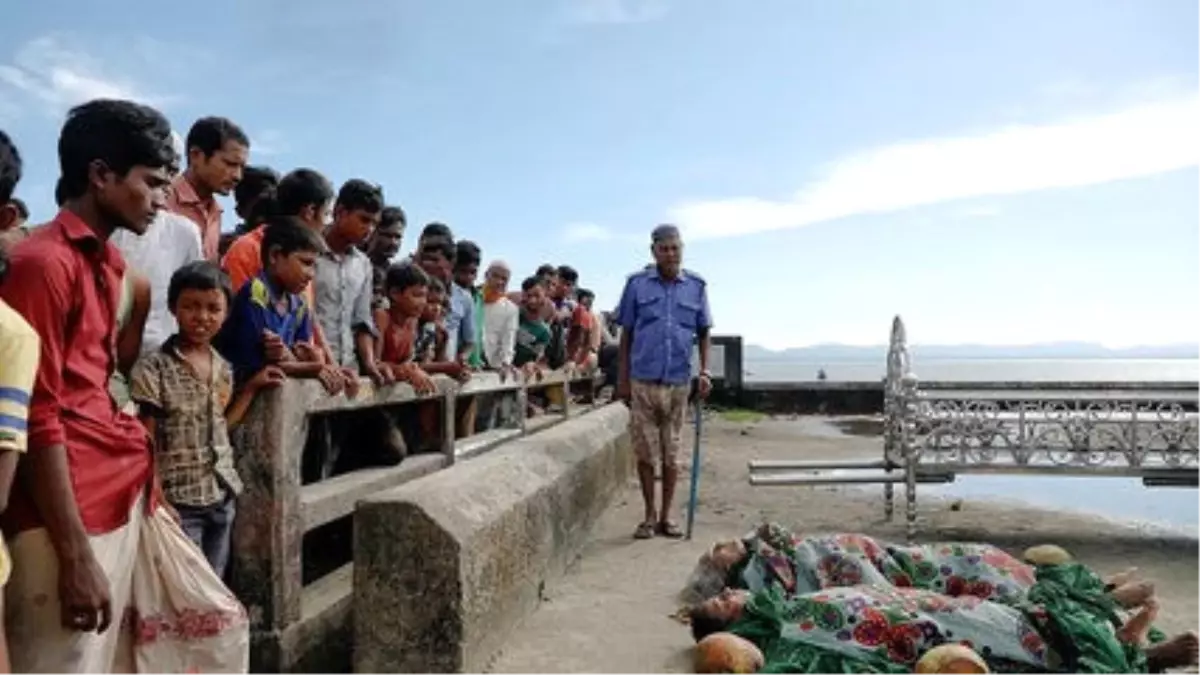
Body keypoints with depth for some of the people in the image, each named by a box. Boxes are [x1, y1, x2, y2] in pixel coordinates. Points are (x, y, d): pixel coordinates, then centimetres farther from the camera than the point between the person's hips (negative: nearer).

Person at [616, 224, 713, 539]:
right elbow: (626, 334, 5)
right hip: (642, 380, -1)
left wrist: (705, 371, 0)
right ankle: (649, 515, 20)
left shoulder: (695, 286, 6)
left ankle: (666, 516, 22)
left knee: (672, 454, 9)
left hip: (678, 381, 1)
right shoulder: (637, 283, 2)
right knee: (645, 453, 6)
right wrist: (622, 379, 3)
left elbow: (703, 332, 11)